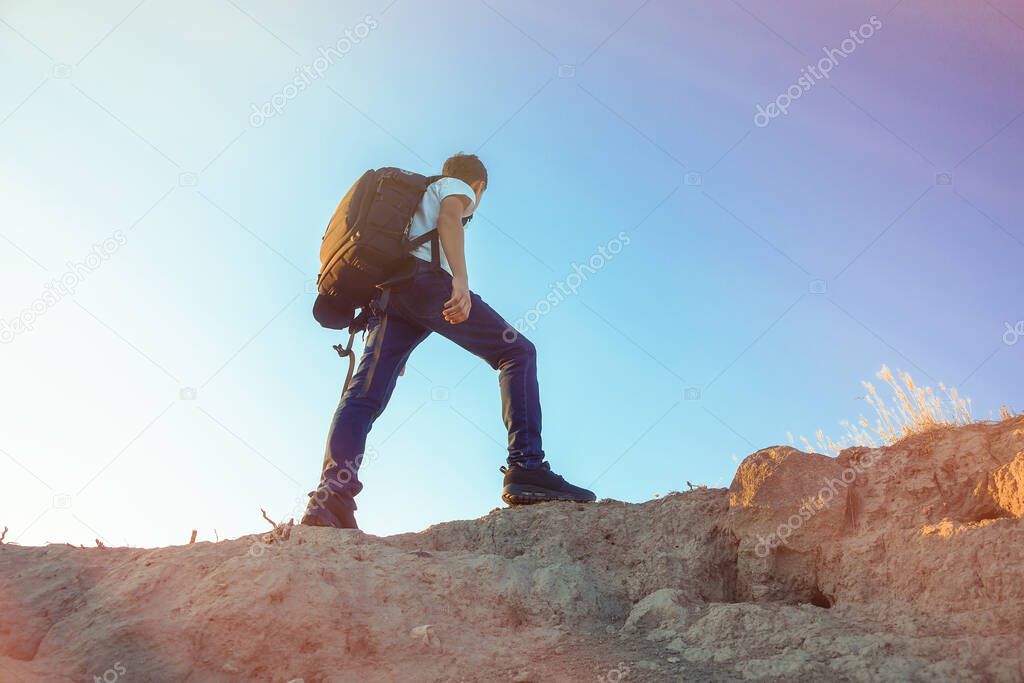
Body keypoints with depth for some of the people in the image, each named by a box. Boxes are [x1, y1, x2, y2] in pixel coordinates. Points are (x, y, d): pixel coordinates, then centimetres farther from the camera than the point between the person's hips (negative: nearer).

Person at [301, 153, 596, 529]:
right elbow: (449, 218, -4)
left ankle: (331, 495, -27)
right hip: (426, 279, -8)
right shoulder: (458, 187, 20)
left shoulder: (418, 195, 42)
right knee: (517, 352, -6)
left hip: (385, 292, 8)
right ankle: (526, 468, -24)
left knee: (364, 394, -7)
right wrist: (461, 279, -21)